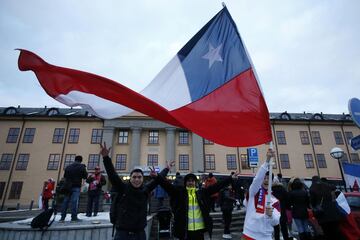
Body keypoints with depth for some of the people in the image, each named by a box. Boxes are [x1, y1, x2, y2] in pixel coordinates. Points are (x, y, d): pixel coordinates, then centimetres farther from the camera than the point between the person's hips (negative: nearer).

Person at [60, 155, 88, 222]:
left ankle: (63, 217, 10)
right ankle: (74, 217, -6)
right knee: (75, 201, -6)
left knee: (65, 201, 8)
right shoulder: (82, 167, -3)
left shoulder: (68, 167, 10)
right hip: (76, 186, -4)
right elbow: (85, 176, -1)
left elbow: (65, 176, 15)